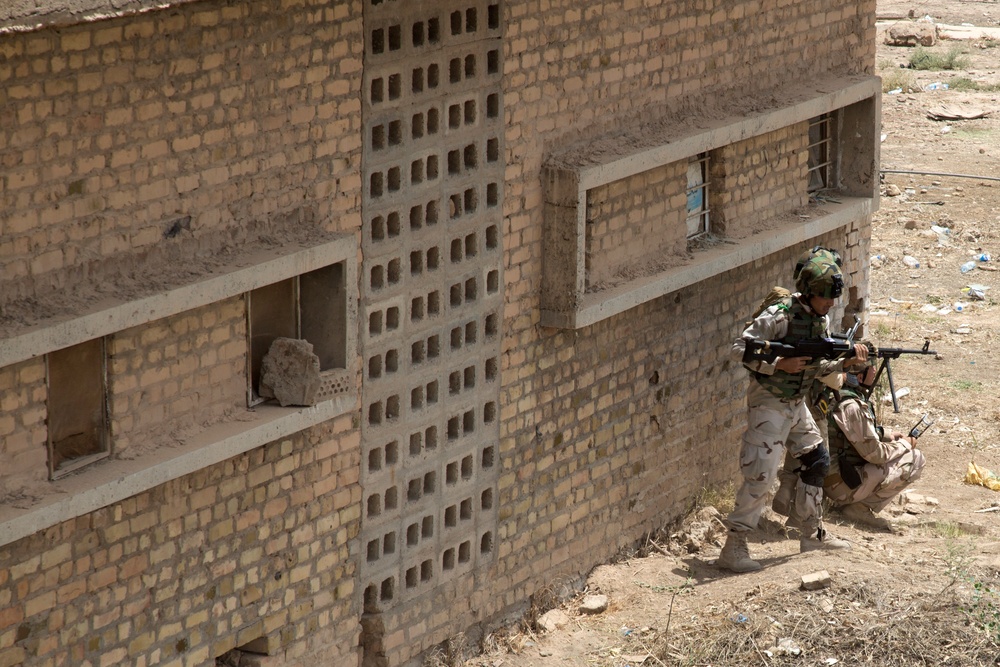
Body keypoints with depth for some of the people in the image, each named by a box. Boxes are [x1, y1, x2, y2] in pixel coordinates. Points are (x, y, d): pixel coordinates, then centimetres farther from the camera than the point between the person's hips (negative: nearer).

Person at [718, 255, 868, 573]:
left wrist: (846, 360, -5)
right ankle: (733, 548, -9)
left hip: (796, 403, 9)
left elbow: (816, 367, 11)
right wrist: (777, 365, -28)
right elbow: (738, 350, -21)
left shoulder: (821, 320, 4)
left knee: (816, 462, 17)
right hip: (768, 402, -9)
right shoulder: (779, 317, -21)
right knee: (760, 476, -12)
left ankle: (812, 533, 31)